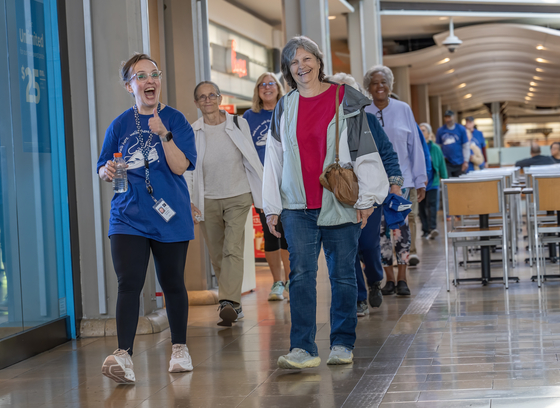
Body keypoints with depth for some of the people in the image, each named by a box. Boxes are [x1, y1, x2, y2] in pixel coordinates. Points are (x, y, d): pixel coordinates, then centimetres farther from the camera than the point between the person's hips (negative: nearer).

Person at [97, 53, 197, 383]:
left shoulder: (176, 120, 1)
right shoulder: (120, 125, 6)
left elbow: (180, 166, -10)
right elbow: (103, 170, 12)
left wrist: (164, 134, -22)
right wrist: (108, 172, -11)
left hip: (170, 217, 0)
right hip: (128, 217, 1)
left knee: (172, 283, 9)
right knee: (129, 283, -13)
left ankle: (180, 348, 26)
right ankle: (124, 356, -20)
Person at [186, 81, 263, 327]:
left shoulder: (239, 124, 2)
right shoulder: (191, 133, 1)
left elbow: (252, 160, 9)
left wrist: (261, 193, 10)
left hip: (237, 198, -1)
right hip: (207, 201, 2)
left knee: (233, 249, -17)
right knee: (217, 256, 7)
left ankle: (229, 302, -24)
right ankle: (233, 306, 19)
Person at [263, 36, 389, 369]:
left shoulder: (346, 100, 3)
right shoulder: (284, 109, 11)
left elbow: (366, 151, 1)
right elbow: (274, 159, 12)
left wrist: (366, 198, -4)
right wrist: (272, 207, 8)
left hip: (341, 204, -2)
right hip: (298, 207, 2)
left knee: (343, 275, 5)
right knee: (301, 273, -9)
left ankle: (343, 344, 16)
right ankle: (303, 348, -11)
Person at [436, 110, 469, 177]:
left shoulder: (461, 129, 1)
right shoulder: (440, 131, 4)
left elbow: (465, 146, 1)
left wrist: (466, 161, -4)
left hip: (459, 164, 0)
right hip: (447, 163, 1)